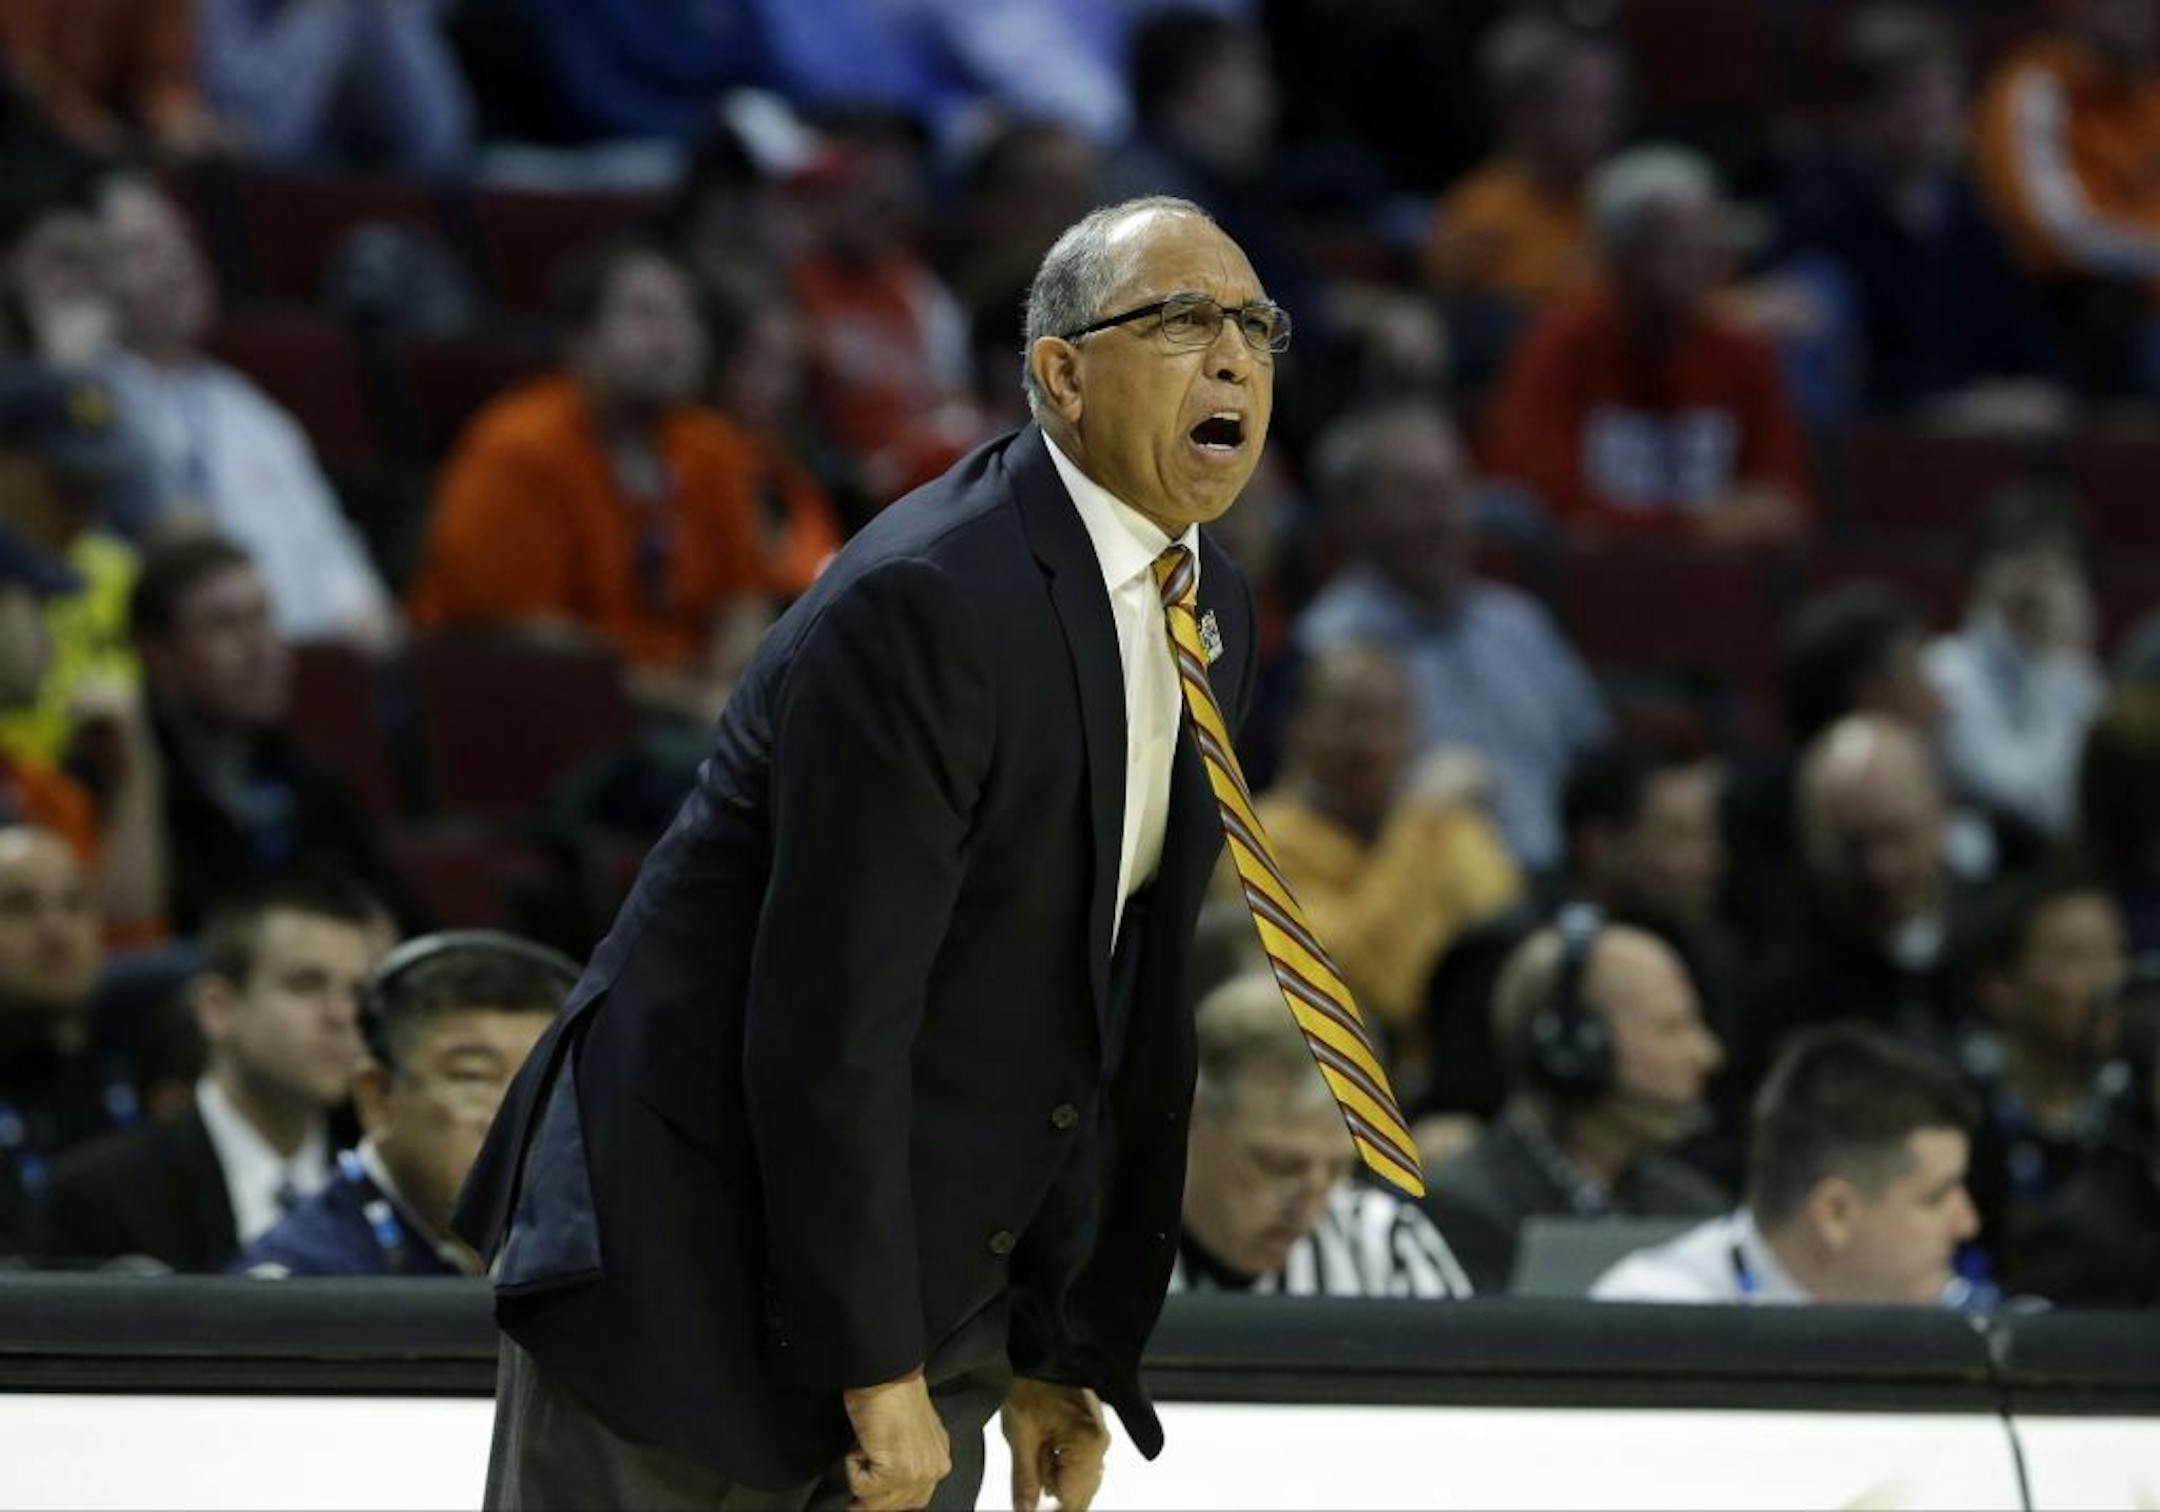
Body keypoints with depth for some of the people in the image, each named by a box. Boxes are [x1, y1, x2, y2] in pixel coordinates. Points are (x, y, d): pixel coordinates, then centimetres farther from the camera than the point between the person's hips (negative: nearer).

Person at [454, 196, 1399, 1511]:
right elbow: (828, 1015, -23)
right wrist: (874, 1369, -20)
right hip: (694, 1243, -8)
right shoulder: (923, 608, -22)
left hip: (928, 1250, 8)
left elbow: (1125, 1015, 9)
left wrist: (1064, 1352, 9)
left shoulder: (1213, 615, 6)